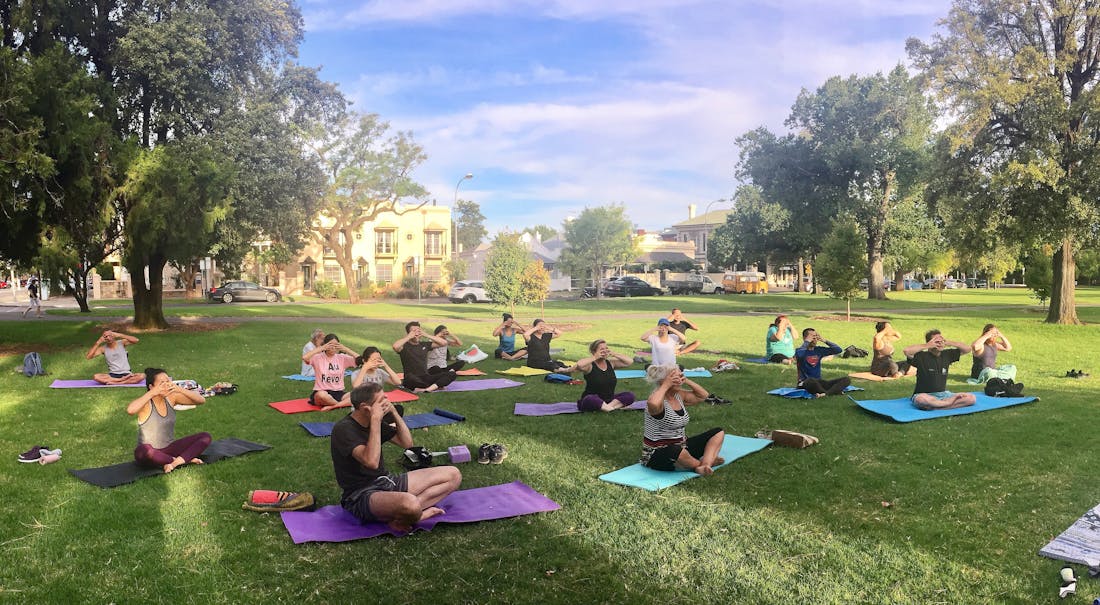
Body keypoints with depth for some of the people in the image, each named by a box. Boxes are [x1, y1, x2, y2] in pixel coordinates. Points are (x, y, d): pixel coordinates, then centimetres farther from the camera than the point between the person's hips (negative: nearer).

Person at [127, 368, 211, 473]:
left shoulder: (171, 398, -2)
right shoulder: (146, 403, -14)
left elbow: (201, 400, -8)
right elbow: (130, 410, -39)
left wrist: (180, 390, -21)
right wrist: (152, 393, -32)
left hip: (170, 448, 5)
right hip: (151, 453, -5)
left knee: (205, 437, -10)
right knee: (142, 450, -40)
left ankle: (175, 462, -27)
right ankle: (187, 459, -23)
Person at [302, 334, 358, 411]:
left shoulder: (342, 358, 6)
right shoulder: (318, 358, -2)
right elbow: (304, 358, -23)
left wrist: (345, 349, -11)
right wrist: (321, 348, -17)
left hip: (339, 392, 3)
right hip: (321, 392, -3)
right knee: (322, 395, -41)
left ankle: (331, 406, -26)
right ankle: (345, 403, -15)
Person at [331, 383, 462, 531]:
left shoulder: (374, 422, 9)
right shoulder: (343, 429, -16)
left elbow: (407, 443, 12)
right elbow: (371, 462, -30)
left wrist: (394, 412, 0)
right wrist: (375, 419, -26)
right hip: (361, 495, -10)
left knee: (453, 475, 0)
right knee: (409, 504, -44)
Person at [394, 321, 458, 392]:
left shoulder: (424, 344, 13)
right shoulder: (405, 346, -1)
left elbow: (444, 343, 6)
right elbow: (395, 346, -26)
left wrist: (426, 335, 0)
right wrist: (409, 337, -12)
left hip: (426, 378, 5)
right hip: (413, 380, -5)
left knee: (452, 374, -15)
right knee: (410, 378, -42)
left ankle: (427, 389, -32)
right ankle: (436, 386, -22)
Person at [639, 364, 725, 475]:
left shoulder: (679, 395, 5)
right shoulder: (658, 399, -19)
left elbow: (703, 395, 16)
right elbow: (653, 404, -45)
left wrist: (686, 381, 1)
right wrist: (666, 386, -29)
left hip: (682, 447, 9)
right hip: (657, 454, -9)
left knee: (718, 432, 6)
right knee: (676, 452, -44)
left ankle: (705, 464, -20)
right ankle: (703, 463, -11)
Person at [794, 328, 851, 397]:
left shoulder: (819, 350, 12)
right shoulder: (800, 350, -5)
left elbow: (838, 350, 8)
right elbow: (799, 355, -31)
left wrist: (824, 340, 2)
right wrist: (807, 341, -17)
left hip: (819, 382, 6)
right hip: (805, 383, -6)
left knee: (846, 379, -9)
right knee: (811, 380, -43)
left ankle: (825, 394, -32)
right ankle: (835, 391, -18)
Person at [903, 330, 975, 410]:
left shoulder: (947, 354, 9)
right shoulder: (922, 356, -9)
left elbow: (967, 349, 13)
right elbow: (907, 351, -28)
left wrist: (949, 343, -1)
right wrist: (927, 346, -19)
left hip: (943, 394, 6)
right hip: (926, 395, -6)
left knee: (971, 398, -14)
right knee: (921, 399, -41)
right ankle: (949, 403, -20)